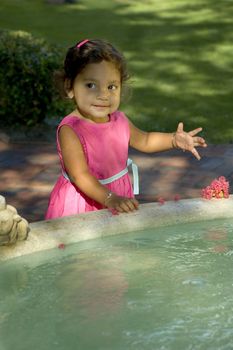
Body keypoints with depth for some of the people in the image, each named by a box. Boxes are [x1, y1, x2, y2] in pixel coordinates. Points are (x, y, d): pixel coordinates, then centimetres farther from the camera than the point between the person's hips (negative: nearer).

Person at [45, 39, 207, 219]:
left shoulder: (119, 120, -3)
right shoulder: (70, 130, -23)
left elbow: (143, 140, 17)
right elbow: (80, 175, -29)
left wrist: (174, 140, 2)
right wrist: (109, 198, -39)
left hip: (119, 199, 5)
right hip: (82, 203, -5)